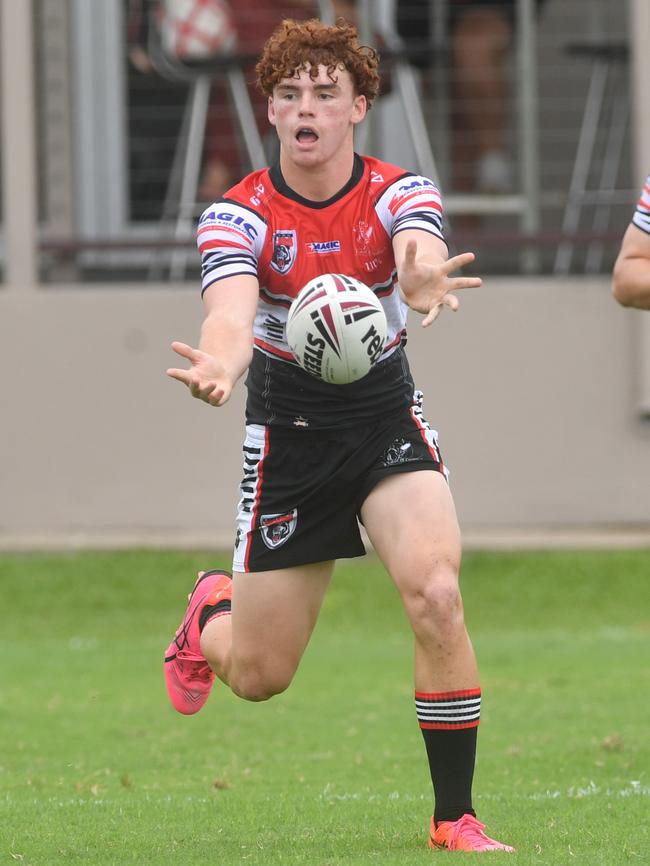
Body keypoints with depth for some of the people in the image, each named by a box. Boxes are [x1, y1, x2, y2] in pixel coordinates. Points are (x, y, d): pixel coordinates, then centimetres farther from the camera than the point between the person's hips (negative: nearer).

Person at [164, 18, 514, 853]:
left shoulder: (397, 194, -11)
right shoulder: (237, 214, -14)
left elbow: (420, 249, -35)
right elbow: (231, 311, -32)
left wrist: (424, 280, -61)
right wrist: (220, 364, -57)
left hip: (387, 420, 0)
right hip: (288, 433, 0)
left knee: (436, 596, -25)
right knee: (257, 676, 5)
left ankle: (455, 817, -11)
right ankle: (210, 611, 45)